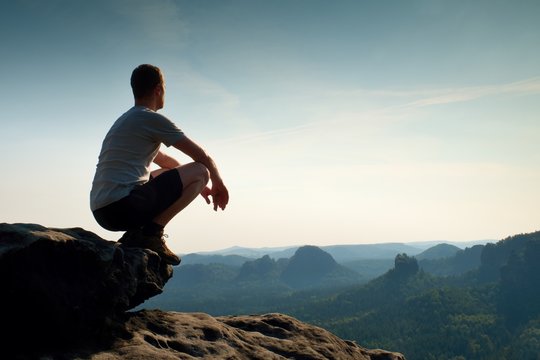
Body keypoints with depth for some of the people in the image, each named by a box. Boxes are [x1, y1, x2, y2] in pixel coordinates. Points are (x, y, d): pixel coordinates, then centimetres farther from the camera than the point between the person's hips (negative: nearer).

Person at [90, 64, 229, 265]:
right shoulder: (152, 119, -3)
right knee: (200, 171, -2)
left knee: (164, 175, 34)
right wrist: (218, 184, 19)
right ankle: (151, 232, -9)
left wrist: (196, 185, 38)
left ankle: (135, 233, 11)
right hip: (124, 206, -9)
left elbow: (164, 160, 35)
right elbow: (202, 157, 1)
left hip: (101, 212, 9)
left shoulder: (125, 120, 25)